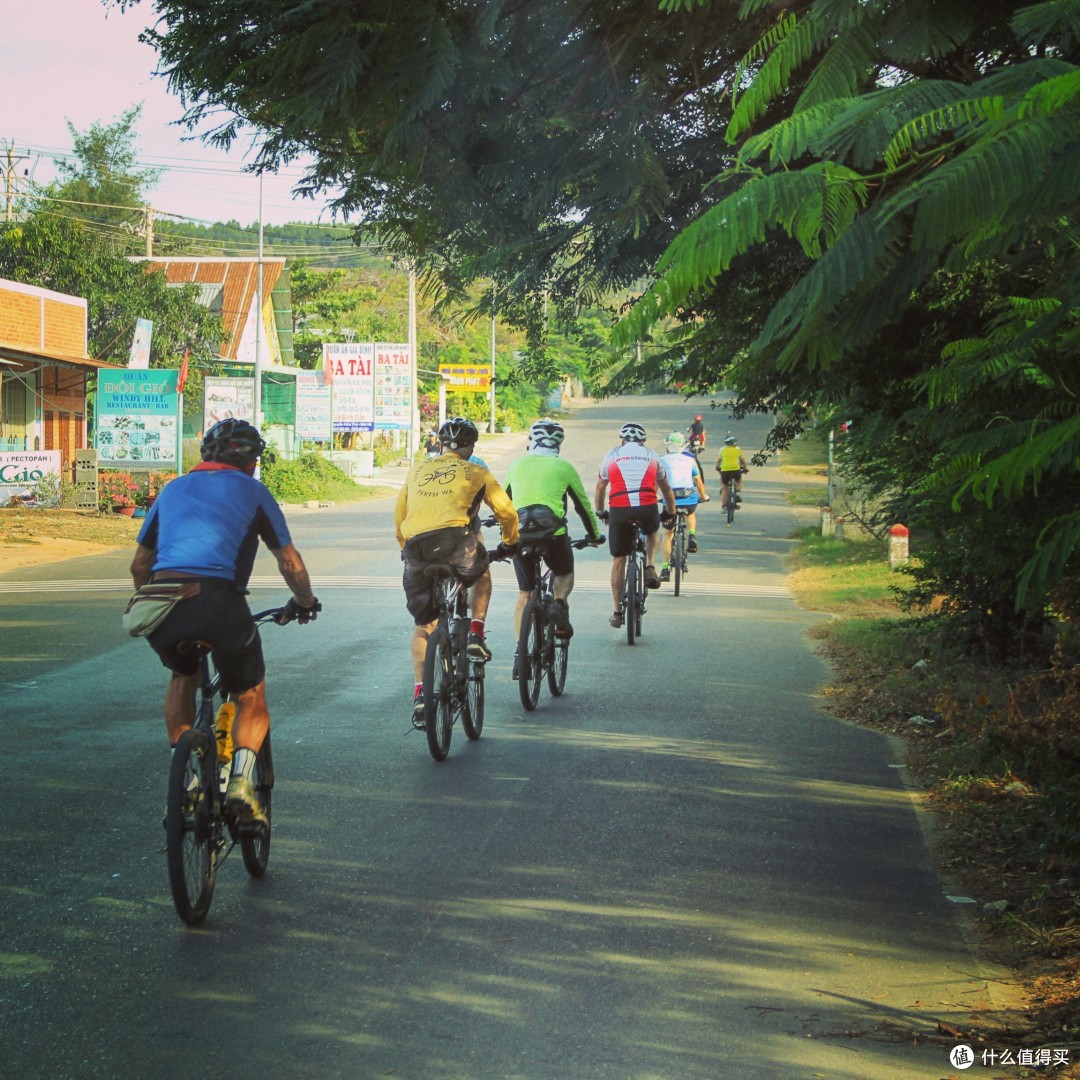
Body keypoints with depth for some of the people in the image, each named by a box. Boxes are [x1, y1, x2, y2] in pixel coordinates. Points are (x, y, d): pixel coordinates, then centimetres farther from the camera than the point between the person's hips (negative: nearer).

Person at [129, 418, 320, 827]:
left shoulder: (173, 489, 26)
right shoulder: (251, 491, 16)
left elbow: (139, 564, 28)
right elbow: (290, 564, 15)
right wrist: (305, 602, 34)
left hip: (163, 605, 3)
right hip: (219, 601, -3)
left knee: (182, 677, 34)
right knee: (252, 701, 18)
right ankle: (241, 780, -6)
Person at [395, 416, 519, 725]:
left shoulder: (418, 470, 26)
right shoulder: (475, 472, 17)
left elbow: (399, 516, 28)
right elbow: (506, 510, 17)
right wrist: (509, 542, 33)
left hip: (416, 546, 2)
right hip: (456, 540, -2)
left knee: (422, 624, 14)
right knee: (481, 574, 33)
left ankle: (420, 694, 5)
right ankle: (475, 637, 17)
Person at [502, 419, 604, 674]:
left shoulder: (517, 465, 16)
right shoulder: (564, 468, 9)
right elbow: (583, 505, 17)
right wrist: (595, 535, 31)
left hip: (519, 535, 2)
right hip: (553, 533, -2)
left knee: (524, 594, 13)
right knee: (565, 574, 26)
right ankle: (559, 603, -7)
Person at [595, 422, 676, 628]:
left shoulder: (612, 455, 20)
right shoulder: (651, 456, 22)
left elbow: (600, 487, 28)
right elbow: (666, 489, 31)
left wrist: (599, 512, 43)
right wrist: (670, 512, 47)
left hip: (619, 510, 0)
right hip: (648, 508, 0)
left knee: (618, 560, 13)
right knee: (653, 533, 36)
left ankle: (618, 613, 17)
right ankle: (650, 568, 9)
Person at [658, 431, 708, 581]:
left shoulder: (663, 460, 9)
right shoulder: (690, 459, 13)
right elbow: (699, 482, 17)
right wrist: (703, 496, 33)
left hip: (670, 499, -1)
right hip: (689, 498, 1)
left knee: (667, 534, 14)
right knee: (691, 514, 38)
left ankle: (665, 569, 9)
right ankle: (692, 536, 13)